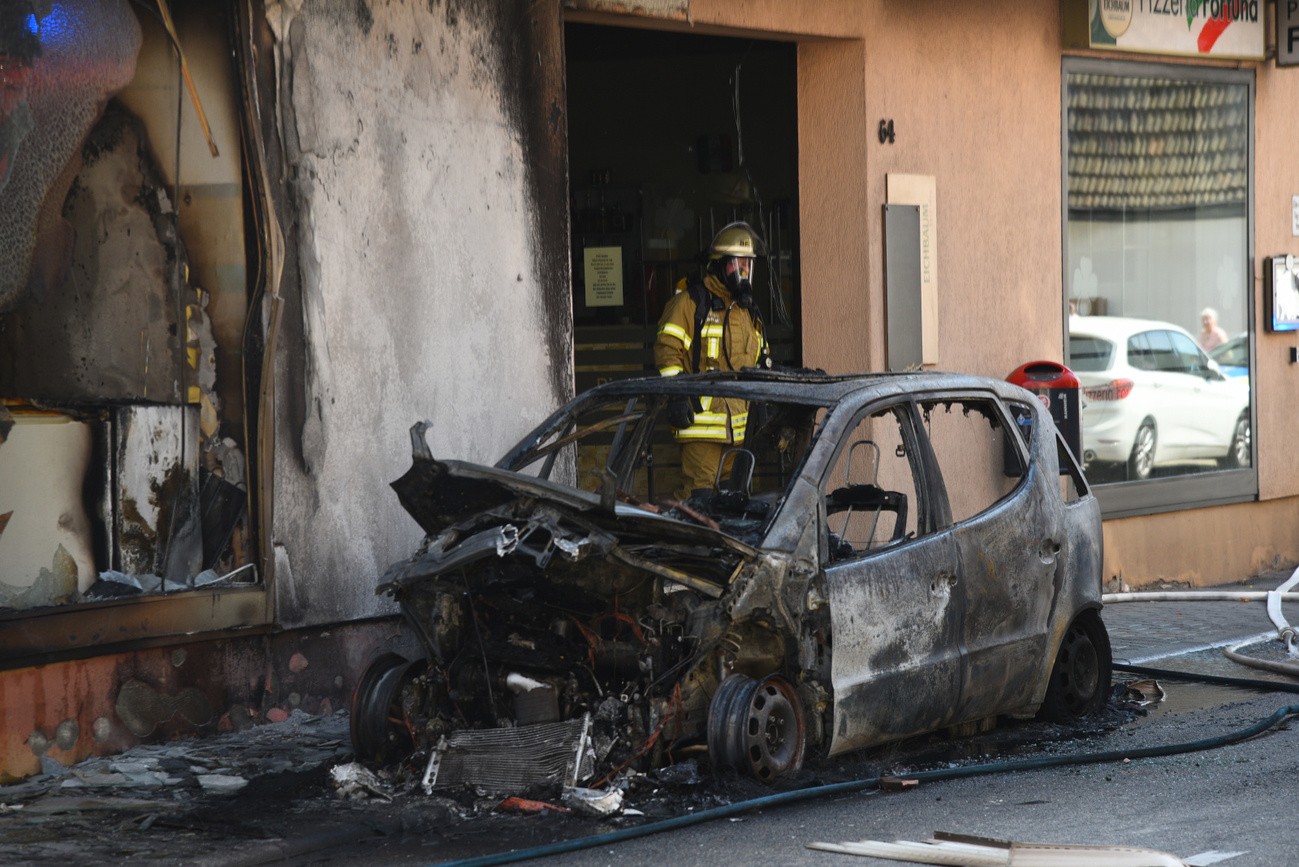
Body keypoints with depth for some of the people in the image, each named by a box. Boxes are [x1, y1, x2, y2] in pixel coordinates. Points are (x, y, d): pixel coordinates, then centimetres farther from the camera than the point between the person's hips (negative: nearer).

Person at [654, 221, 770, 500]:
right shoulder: (691, 302, -2)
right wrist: (676, 396, -16)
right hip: (701, 418, -7)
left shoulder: (747, 309, 22)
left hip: (741, 423, 7)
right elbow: (667, 349, -8)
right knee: (699, 490, -13)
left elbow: (760, 360, 30)